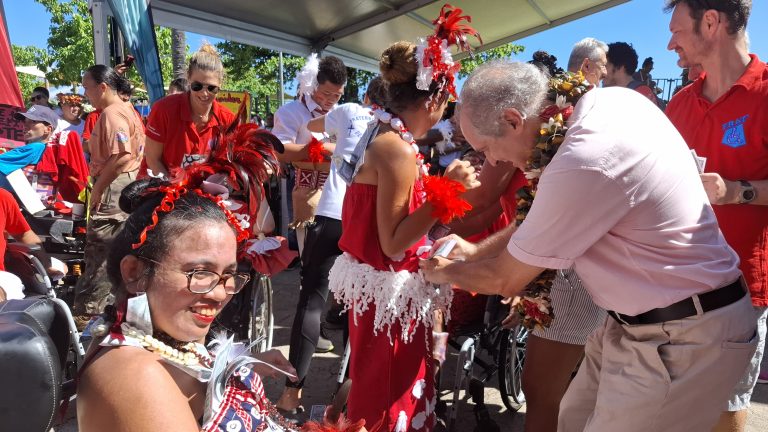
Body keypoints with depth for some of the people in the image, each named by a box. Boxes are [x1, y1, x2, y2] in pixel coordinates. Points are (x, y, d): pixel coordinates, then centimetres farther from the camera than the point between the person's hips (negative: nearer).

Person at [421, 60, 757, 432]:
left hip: (681, 337, -9)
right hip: (646, 316, 9)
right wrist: (475, 250, 13)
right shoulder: (607, 101, -4)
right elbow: (544, 216, 10)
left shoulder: (585, 163, -32)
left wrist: (445, 272, 3)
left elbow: (506, 280, -16)